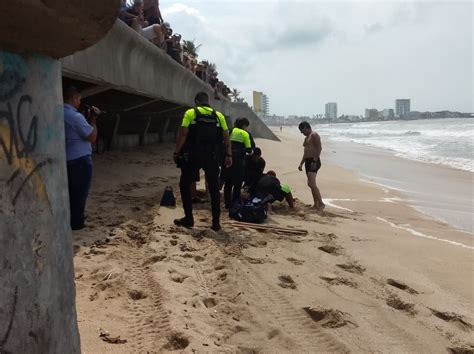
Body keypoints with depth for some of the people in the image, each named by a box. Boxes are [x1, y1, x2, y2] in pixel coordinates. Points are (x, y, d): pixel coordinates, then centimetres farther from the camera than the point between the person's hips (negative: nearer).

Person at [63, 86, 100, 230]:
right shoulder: (75, 116, -19)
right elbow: (92, 137, -15)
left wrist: (88, 119, 12)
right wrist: (93, 119, -5)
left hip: (66, 159, 9)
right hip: (80, 159, -9)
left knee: (71, 191, 18)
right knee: (80, 192, 2)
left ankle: (67, 221, 25)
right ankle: (76, 223, 9)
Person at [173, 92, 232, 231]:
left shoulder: (190, 113, 0)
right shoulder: (219, 115, 9)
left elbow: (183, 134, -8)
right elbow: (226, 137, 4)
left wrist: (176, 153, -3)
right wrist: (228, 155, 7)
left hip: (193, 156, -3)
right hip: (213, 157, 3)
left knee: (185, 185, 13)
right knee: (214, 189, 11)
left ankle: (188, 219, 12)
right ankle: (216, 222, 11)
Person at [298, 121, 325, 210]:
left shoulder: (314, 135, -8)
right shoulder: (307, 137, 23)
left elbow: (319, 148, -18)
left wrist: (314, 161, -24)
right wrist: (301, 164, 24)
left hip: (314, 161, -10)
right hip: (308, 161, 10)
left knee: (311, 183, -20)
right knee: (311, 184, 9)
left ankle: (321, 204, -18)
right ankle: (316, 204, 14)